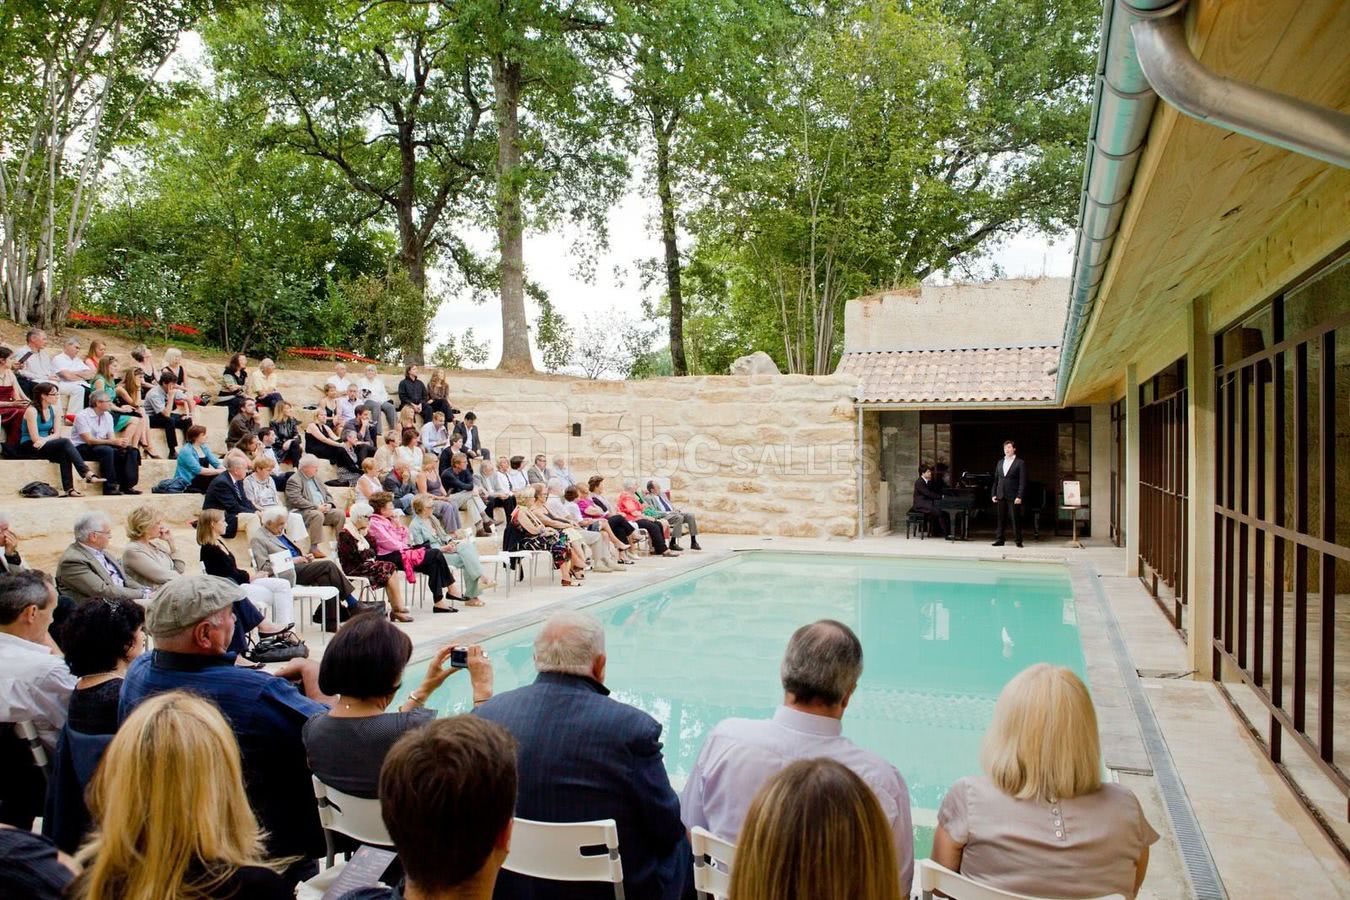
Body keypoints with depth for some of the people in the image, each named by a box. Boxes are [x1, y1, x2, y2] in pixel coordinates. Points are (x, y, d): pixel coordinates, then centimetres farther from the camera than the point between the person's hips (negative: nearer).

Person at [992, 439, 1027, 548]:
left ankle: (1018, 541, 4)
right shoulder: (1000, 463, 15)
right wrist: (994, 494, 9)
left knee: (1016, 519, -3)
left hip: (1013, 497, -5)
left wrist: (1019, 497, -14)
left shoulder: (1020, 462, -2)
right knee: (1001, 519, 5)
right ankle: (999, 540, 8)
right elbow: (996, 480, 17)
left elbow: (1022, 481, -7)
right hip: (1001, 496, 5)